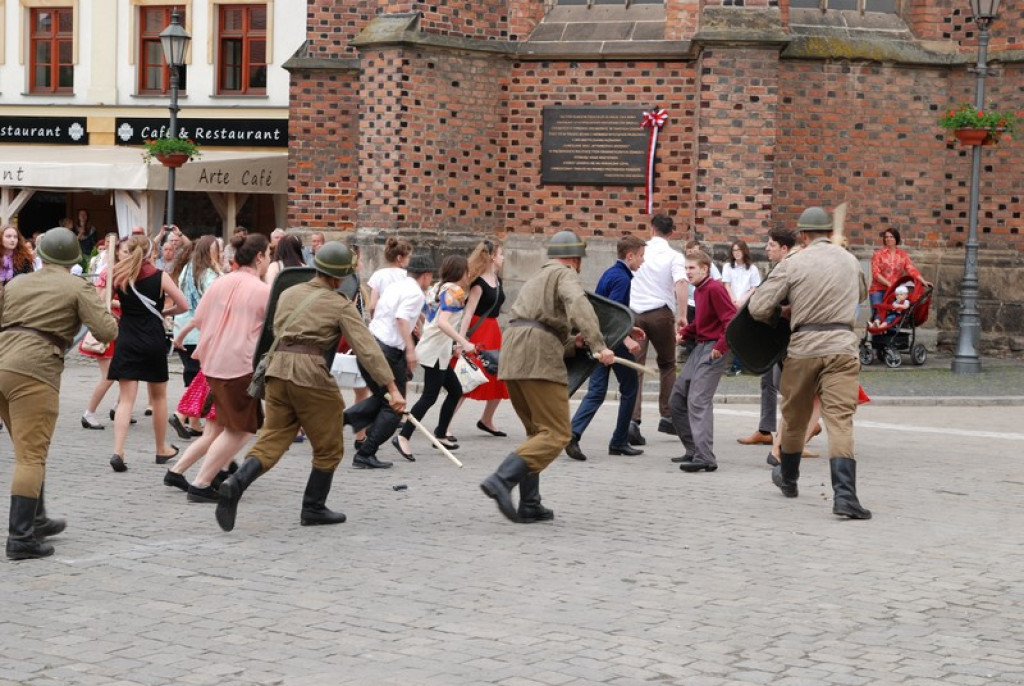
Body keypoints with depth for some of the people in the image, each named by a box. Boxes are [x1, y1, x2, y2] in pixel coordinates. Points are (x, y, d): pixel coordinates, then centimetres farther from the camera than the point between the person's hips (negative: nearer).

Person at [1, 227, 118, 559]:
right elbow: (107, 332, -5)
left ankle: (36, 520, 33)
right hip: (34, 371, -6)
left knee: (29, 450, 22)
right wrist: (103, 312, 16)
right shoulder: (78, 288, 3)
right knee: (31, 456, -6)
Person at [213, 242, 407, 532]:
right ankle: (313, 509, 18)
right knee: (328, 448, 12)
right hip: (310, 372, -5)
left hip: (277, 369, 6)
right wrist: (393, 388, -9)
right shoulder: (341, 305, -1)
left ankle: (236, 482, -18)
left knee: (272, 439, 7)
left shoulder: (289, 293, 15)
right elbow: (367, 348, -7)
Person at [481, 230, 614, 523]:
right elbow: (578, 305, -18)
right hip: (539, 358, -9)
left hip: (512, 356, 9)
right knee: (556, 433, -10)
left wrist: (569, 341, 42)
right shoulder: (566, 275, 4)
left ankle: (529, 505, 10)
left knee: (538, 432, 16)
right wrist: (599, 345, -24)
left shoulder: (536, 277, 31)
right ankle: (502, 480, -26)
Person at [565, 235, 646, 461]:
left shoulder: (610, 273, 15)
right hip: (613, 341, -8)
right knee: (630, 387, 7)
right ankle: (619, 442, 11)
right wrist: (627, 339, -32)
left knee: (596, 391, 4)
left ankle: (573, 433, -17)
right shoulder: (622, 278, -14)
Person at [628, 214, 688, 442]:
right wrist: (682, 315, -20)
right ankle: (667, 416, 19)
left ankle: (633, 420, -16)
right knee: (667, 365, 18)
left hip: (634, 312, 1)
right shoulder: (674, 256, -1)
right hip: (660, 312, -1)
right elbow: (680, 282, -18)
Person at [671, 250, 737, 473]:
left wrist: (721, 346, -23)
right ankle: (693, 450, 21)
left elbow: (732, 319, -20)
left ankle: (705, 458, -21)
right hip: (700, 347, 10)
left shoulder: (714, 289, -14)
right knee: (677, 399, 12)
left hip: (714, 349, -10)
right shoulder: (698, 291, 15)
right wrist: (683, 334, 9)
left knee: (698, 400, -18)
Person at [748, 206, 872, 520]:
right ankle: (844, 494, -25)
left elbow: (758, 308, -5)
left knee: (794, 418, 19)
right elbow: (862, 293, 35)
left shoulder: (793, 264, -1)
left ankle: (788, 479, 41)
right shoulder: (850, 261, 13)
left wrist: (782, 312, 15)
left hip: (803, 348, -1)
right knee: (840, 421, -9)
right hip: (842, 347, 1)